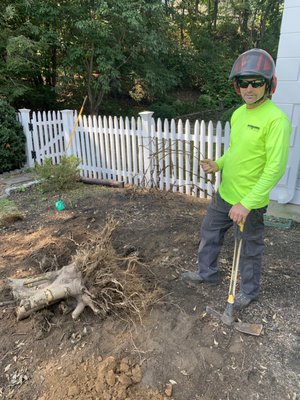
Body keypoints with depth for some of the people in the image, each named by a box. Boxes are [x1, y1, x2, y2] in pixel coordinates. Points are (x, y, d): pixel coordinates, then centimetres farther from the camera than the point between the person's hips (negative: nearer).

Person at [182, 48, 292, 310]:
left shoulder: (276, 119, -20)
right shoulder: (238, 113, 4)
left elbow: (275, 168, -24)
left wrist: (246, 203, -28)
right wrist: (218, 164, -1)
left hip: (251, 202, -7)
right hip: (225, 194, 8)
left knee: (250, 249, 13)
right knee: (210, 233, 21)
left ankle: (249, 291, 38)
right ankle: (207, 273, 45)